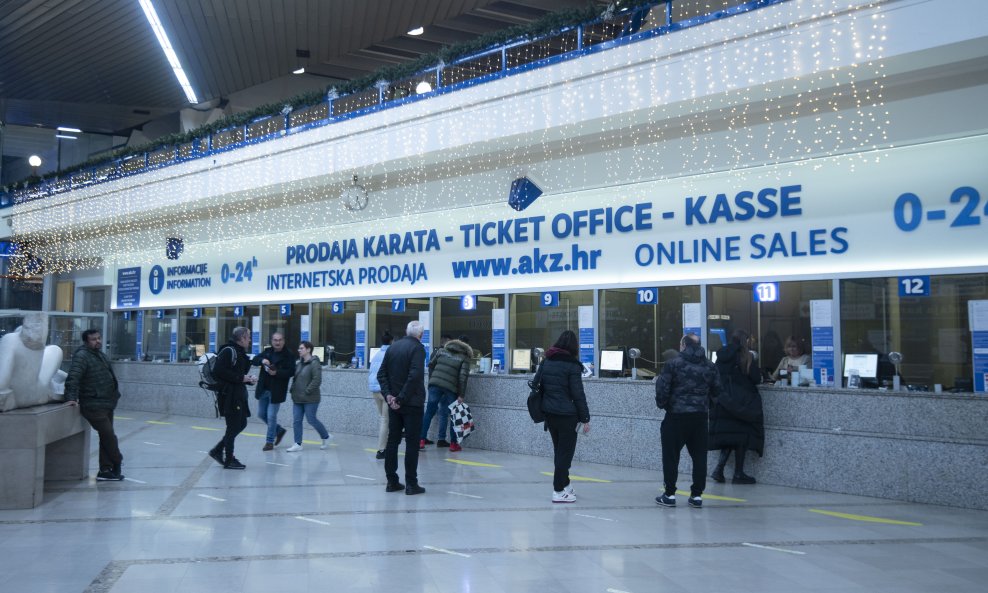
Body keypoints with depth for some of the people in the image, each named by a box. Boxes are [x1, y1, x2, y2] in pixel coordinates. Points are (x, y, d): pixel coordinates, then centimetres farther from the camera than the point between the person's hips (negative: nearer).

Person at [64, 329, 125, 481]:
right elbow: (73, 377, -23)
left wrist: (114, 394, 25)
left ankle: (105, 470, 19)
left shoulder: (100, 354, 15)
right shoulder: (82, 356, -13)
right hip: (94, 405, -10)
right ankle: (117, 464, 12)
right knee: (109, 436, -7)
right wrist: (71, 397, -32)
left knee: (107, 437, 12)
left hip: (107, 404, 10)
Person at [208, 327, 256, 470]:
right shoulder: (228, 351, -15)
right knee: (233, 427, -1)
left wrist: (249, 379, 5)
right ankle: (229, 460, 12)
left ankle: (217, 451, 24)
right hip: (229, 395, -10)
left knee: (241, 423, 15)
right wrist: (241, 378, -21)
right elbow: (218, 371, -24)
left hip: (238, 395, 10)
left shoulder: (240, 353, 15)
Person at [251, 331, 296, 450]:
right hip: (263, 390, 6)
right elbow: (254, 361, 2)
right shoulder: (267, 351, 7)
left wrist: (276, 373, -26)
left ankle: (270, 441, 13)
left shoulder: (289, 355, -9)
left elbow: (291, 372, -15)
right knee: (261, 414, 15)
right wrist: (262, 360, -19)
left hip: (276, 391, -6)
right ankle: (279, 430, 33)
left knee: (271, 416, -2)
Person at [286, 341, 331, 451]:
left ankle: (326, 436, 23)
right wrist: (293, 390, 6)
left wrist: (307, 391, -19)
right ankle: (298, 444, 12)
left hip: (310, 399, -8)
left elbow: (317, 380, -20)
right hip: (297, 398, 8)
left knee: (312, 420, 1)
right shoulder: (299, 363, 11)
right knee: (296, 421, 4)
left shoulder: (314, 363, -14)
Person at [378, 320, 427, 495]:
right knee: (412, 443, 0)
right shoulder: (418, 348, -11)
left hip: (394, 403, 6)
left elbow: (381, 374, 6)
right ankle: (411, 484, 2)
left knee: (392, 441, 11)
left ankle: (391, 481, 15)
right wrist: (402, 398, -17)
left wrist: (388, 395, -2)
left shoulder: (393, 347, 9)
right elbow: (415, 376, -22)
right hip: (412, 403, -6)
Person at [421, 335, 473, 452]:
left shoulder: (441, 351, 17)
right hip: (451, 388, -3)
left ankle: (421, 440, 7)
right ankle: (453, 443, 11)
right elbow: (463, 377, -5)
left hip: (435, 384, 3)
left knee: (429, 412, 9)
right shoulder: (464, 358, 5)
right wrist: (461, 395, -5)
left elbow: (431, 365, 18)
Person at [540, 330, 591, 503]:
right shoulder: (572, 365, -11)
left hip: (549, 414, 6)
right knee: (565, 452, 3)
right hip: (566, 415, -6)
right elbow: (578, 394, -12)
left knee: (559, 451, 18)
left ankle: (564, 485, 28)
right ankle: (559, 491, 5)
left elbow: (539, 386, 12)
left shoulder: (546, 362, 8)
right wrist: (585, 418, -7)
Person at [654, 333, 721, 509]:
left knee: (671, 455, 6)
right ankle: (697, 495, 12)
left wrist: (662, 403, 7)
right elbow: (716, 391, 9)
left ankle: (670, 494, 9)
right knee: (699, 455, 10)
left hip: (676, 415, -4)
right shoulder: (709, 366, 5)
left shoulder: (673, 364, -9)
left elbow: (662, 388, -12)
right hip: (700, 416, 4)